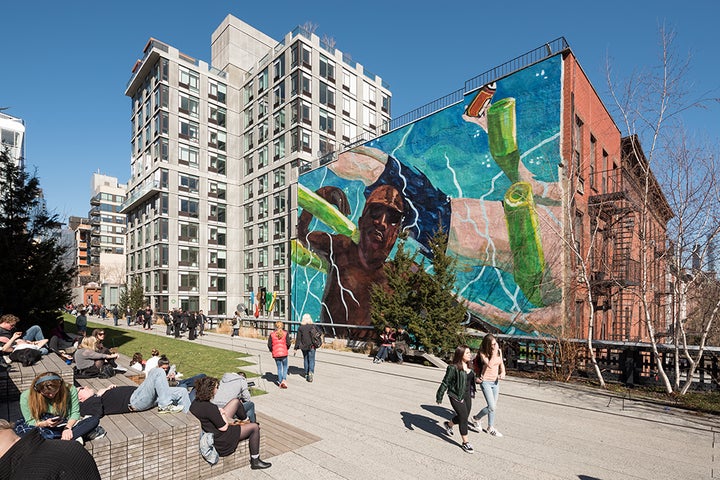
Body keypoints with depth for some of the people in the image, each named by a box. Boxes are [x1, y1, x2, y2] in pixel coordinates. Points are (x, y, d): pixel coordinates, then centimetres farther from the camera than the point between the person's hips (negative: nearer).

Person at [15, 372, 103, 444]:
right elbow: (30, 422, -5)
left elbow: (75, 413, -6)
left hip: (66, 425, 0)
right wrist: (45, 424, -26)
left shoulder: (70, 390, -10)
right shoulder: (26, 397, -10)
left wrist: (68, 427, -25)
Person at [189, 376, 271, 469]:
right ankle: (255, 461, 11)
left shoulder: (195, 404, 0)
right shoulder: (209, 407, -30)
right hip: (221, 443, -10)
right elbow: (223, 428, -21)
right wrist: (222, 414, -5)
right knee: (255, 427, -1)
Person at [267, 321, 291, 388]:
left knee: (279, 368, 14)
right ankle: (284, 379, -4)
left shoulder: (272, 334, -1)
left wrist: (272, 350, 18)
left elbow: (269, 345, 0)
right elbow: (288, 343, -6)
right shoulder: (285, 333, -4)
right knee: (285, 367, 13)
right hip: (284, 353, -1)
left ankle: (280, 382, 17)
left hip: (276, 354, 2)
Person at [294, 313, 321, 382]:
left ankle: (306, 374, 23)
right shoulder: (313, 326, -5)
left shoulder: (300, 328, -4)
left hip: (304, 346, 1)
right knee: (311, 360, 2)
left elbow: (298, 339, -3)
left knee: (305, 360, 16)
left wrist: (296, 348, 2)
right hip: (312, 346, -1)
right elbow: (319, 334, 1)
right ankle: (311, 372, -17)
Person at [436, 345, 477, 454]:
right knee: (464, 418, -4)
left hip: (467, 395, 8)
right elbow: (445, 383, -15)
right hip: (456, 396, -8)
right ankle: (465, 443, 14)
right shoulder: (453, 368, -20)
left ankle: (449, 425, 45)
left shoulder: (468, 367, 3)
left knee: (463, 417, 17)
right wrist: (439, 397, -11)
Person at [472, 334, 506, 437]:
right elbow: (490, 365, -32)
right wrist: (494, 352, -30)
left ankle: (490, 427, 30)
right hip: (486, 382, -5)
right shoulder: (482, 353, -18)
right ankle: (477, 418, 17)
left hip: (495, 382, 5)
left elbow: (501, 363, 12)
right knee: (492, 407, -9)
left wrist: (503, 372, -6)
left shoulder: (499, 351, -3)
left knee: (493, 406, 14)